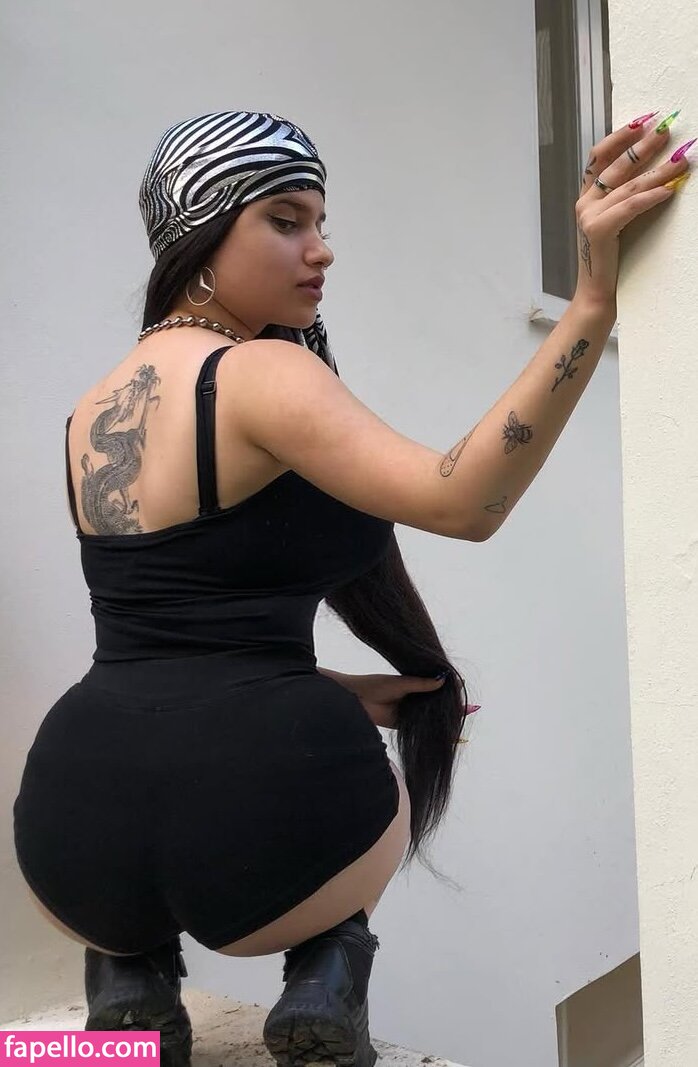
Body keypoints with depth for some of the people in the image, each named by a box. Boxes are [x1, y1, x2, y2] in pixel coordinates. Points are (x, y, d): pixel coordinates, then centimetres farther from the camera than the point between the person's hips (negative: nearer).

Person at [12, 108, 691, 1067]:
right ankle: (328, 972, 9)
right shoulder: (258, 375, -10)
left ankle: (131, 977, 19)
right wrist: (594, 301, -24)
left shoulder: (92, 411, 14)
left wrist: (334, 690, 23)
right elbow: (464, 501, -24)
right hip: (270, 835, -4)